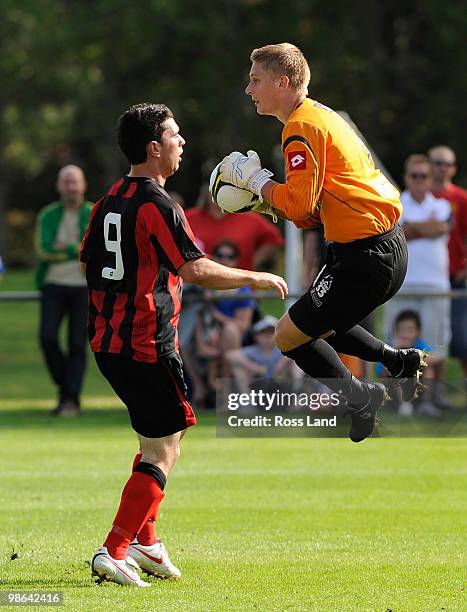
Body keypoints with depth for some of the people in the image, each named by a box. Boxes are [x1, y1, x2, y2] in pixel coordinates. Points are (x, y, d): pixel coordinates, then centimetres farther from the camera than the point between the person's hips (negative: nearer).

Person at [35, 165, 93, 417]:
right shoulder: (48, 215, 9)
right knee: (47, 337, -12)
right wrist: (79, 250, -8)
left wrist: (66, 249, -10)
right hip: (53, 285, 2)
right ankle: (64, 385, 10)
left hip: (83, 286, -2)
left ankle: (72, 399, -1)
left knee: (77, 343, -6)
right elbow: (43, 249, -4)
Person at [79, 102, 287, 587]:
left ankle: (144, 542, 22)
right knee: (162, 451, -3)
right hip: (146, 345, -9)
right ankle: (114, 553, -9)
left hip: (106, 342, 9)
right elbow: (197, 269, -24)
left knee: (162, 438, 22)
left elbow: (87, 262, 20)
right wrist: (256, 278, -13)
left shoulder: (110, 200, 11)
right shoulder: (158, 206, -16)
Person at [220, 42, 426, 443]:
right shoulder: (321, 116, 17)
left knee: (290, 336, -5)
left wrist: (253, 177, -7)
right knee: (319, 324, 27)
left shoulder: (301, 128, -15)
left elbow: (299, 204, -20)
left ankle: (360, 399, 6)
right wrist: (264, 202, 9)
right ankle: (402, 363, 28)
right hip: (387, 245, 11)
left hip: (367, 257, -11)